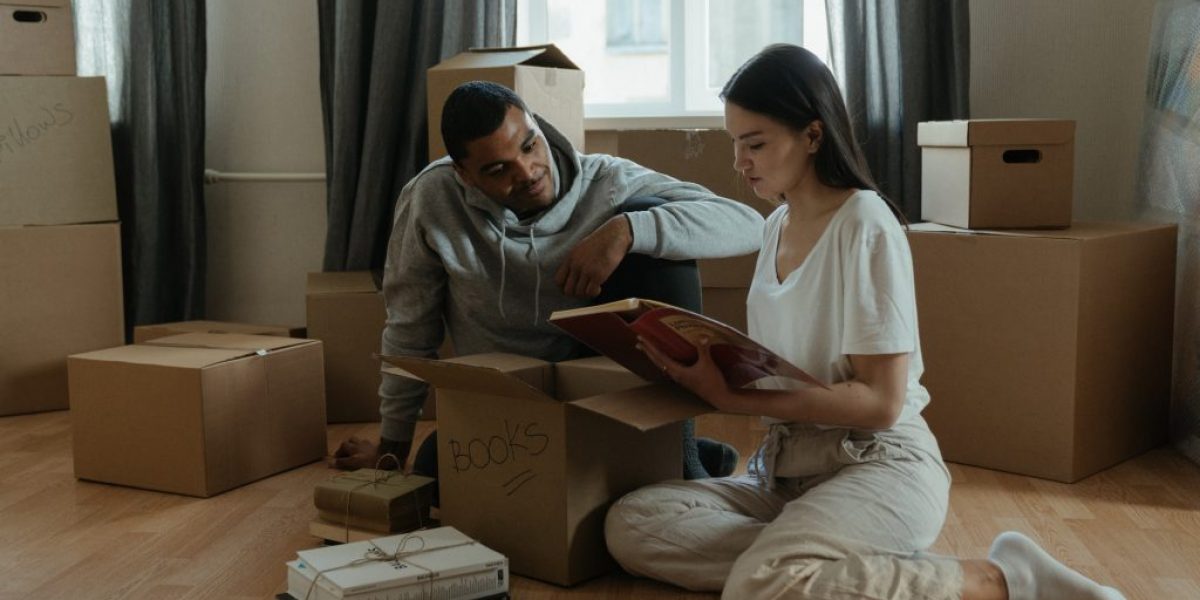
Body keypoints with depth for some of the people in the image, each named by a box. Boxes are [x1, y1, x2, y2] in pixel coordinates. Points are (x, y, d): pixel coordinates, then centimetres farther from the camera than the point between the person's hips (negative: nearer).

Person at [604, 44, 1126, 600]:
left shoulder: (865, 225, -12)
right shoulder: (776, 226, 12)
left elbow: (881, 402, -17)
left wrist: (731, 399, -21)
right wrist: (707, 362, -2)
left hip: (881, 465, -8)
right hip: (788, 468, 8)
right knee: (630, 523, -14)